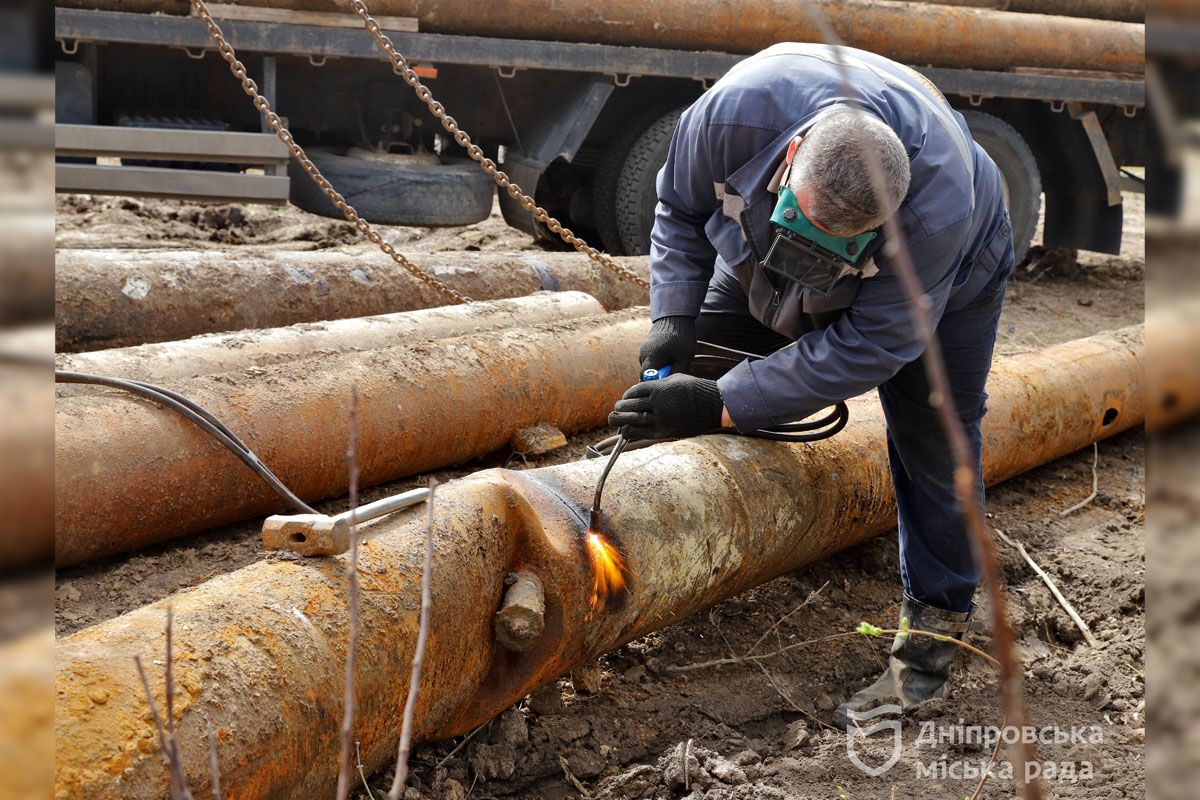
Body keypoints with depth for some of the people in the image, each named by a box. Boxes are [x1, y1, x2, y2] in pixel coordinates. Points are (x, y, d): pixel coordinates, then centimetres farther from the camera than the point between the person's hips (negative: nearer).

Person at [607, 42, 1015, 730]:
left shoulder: (939, 208, -46)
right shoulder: (738, 108, -40)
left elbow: (866, 346, -38)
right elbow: (680, 208, -16)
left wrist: (723, 407, -40)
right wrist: (674, 317, -27)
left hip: (947, 271, -3)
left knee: (934, 439, -8)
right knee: (683, 368, -3)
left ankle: (936, 629, 5)